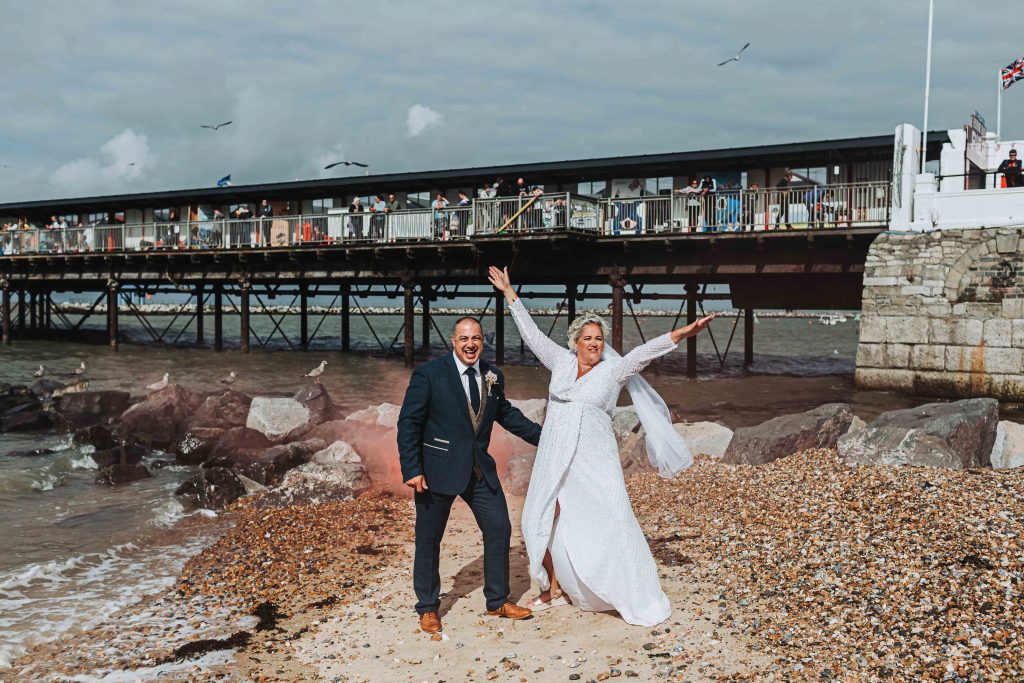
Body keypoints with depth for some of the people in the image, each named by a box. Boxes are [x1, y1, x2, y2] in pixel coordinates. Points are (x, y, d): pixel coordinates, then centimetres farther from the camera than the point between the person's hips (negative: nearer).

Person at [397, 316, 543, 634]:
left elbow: (505, 413, 21)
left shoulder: (493, 376, 5)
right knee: (429, 539, 7)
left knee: (499, 529, 7)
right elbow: (408, 422, -11)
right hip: (438, 470, -5)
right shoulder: (429, 374, -11)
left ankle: (498, 601, 25)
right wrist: (412, 469, -16)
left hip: (480, 469, 5)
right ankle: (427, 608, 26)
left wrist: (543, 435, 20)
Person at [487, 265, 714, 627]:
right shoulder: (561, 362, 8)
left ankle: (636, 599, 3)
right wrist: (510, 294, 17)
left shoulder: (612, 371, 1)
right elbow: (532, 334, 14)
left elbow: (643, 352, -11)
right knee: (544, 522, 4)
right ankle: (555, 589, 23)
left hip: (593, 461, -3)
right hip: (555, 459, 3)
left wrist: (679, 334, -23)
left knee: (611, 523, -6)